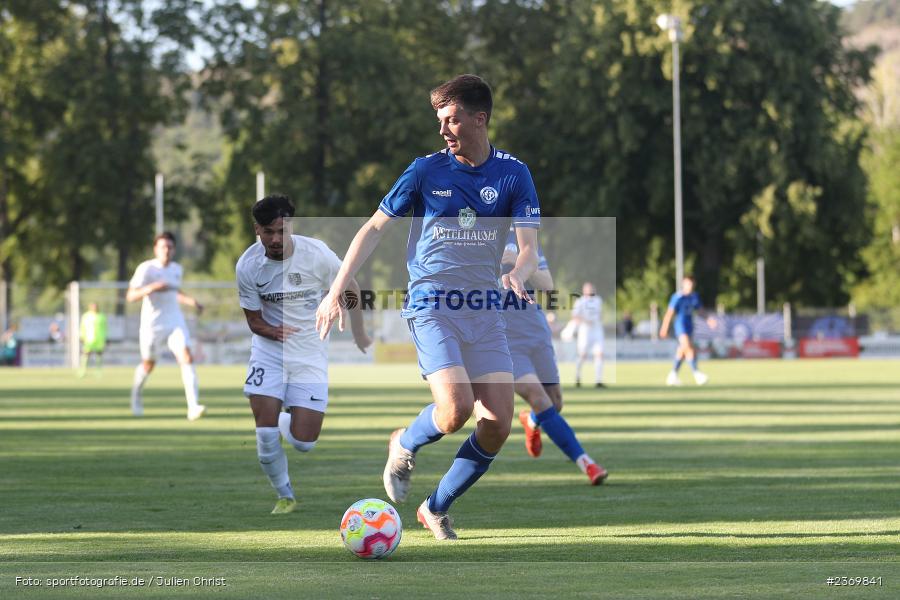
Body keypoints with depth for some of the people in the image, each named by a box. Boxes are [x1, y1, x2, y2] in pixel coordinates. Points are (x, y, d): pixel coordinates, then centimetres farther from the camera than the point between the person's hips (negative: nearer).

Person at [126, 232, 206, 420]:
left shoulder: (176, 269, 8)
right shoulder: (146, 268, -11)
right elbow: (131, 296, -18)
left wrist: (190, 300, 8)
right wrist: (151, 288, -33)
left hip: (175, 321, 3)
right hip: (152, 324, -3)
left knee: (187, 357, -17)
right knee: (149, 363, 12)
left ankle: (193, 407, -26)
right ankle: (136, 391, 47)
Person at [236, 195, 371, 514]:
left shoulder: (316, 254, -16)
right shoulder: (247, 266, -12)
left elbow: (350, 289, 2)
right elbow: (253, 318, 0)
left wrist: (359, 335, 8)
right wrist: (271, 331, -20)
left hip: (310, 353, -1)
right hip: (269, 349, 1)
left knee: (303, 442, -7)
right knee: (265, 433, -13)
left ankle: (286, 420, 31)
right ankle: (285, 497, 13)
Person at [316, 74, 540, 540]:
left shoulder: (513, 174, 4)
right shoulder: (426, 170, 0)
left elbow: (529, 247, -1)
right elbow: (374, 229, 5)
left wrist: (518, 274, -25)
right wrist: (336, 292, -1)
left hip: (485, 310, 3)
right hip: (431, 305, -3)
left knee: (498, 425, -8)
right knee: (456, 409, -23)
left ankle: (436, 508, 13)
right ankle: (405, 445, 12)